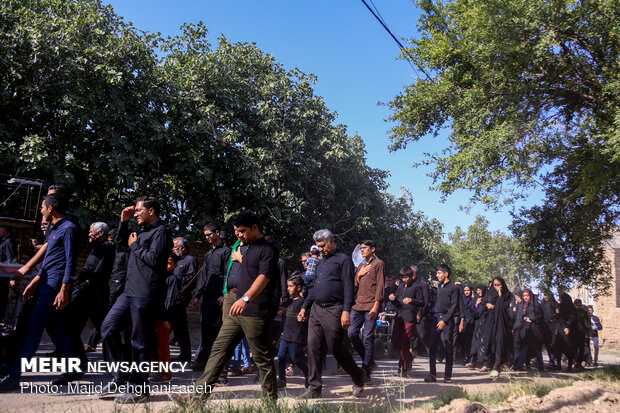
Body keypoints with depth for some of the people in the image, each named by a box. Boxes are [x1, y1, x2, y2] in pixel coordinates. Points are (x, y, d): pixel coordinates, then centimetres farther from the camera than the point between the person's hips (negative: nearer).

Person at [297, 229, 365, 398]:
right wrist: (305, 307, 19)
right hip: (316, 310, 7)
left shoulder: (344, 259, -3)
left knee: (336, 349, 0)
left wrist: (346, 311, -19)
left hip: (333, 311, -7)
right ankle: (314, 387, 6)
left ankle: (359, 377, 22)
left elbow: (348, 288, -11)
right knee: (313, 347, 0)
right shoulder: (321, 262, 20)